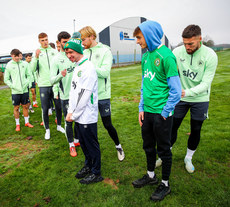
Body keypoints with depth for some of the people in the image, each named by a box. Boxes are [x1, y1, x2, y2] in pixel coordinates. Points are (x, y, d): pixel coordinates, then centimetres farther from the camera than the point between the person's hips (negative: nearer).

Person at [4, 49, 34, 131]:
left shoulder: (24, 64, 1)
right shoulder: (9, 65, -3)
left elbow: (28, 75, 8)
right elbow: (6, 79, 1)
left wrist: (26, 83, -6)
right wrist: (13, 86, -10)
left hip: (25, 90, 2)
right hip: (15, 91, -2)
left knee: (25, 106, 12)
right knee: (16, 107, 8)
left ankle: (27, 122, 26)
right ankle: (17, 124, 21)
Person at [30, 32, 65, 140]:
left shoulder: (54, 51, 8)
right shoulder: (36, 53, 4)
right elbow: (33, 69, -8)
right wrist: (36, 57, -22)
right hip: (43, 85, -1)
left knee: (59, 106, 9)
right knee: (45, 109, 4)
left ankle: (59, 125, 29)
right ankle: (47, 129, 19)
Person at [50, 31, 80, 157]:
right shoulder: (56, 59, -6)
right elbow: (52, 80, -11)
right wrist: (60, 75, -32)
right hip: (66, 96, -3)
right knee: (69, 122, 6)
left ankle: (77, 140, 36)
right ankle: (71, 145, 25)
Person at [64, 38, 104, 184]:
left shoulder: (88, 67, -15)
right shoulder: (77, 67, 14)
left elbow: (85, 94, -19)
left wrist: (74, 114, -13)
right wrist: (70, 112, 7)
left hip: (87, 116, -9)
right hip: (77, 115, 9)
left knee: (92, 144, 5)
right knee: (83, 143, 20)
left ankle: (96, 173, 21)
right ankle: (88, 165, 40)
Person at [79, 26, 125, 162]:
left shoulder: (105, 51, -6)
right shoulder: (84, 52, 9)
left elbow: (105, 72, -17)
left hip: (102, 95, -4)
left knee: (107, 124, 5)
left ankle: (118, 146, 30)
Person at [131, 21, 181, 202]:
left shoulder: (166, 55, -14)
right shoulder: (146, 56, 9)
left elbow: (175, 90, -15)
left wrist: (164, 113, -12)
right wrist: (142, 107, 8)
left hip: (162, 113, -7)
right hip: (147, 112, 7)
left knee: (164, 149, 10)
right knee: (148, 146, 20)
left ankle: (165, 184, 30)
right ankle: (151, 175, 42)